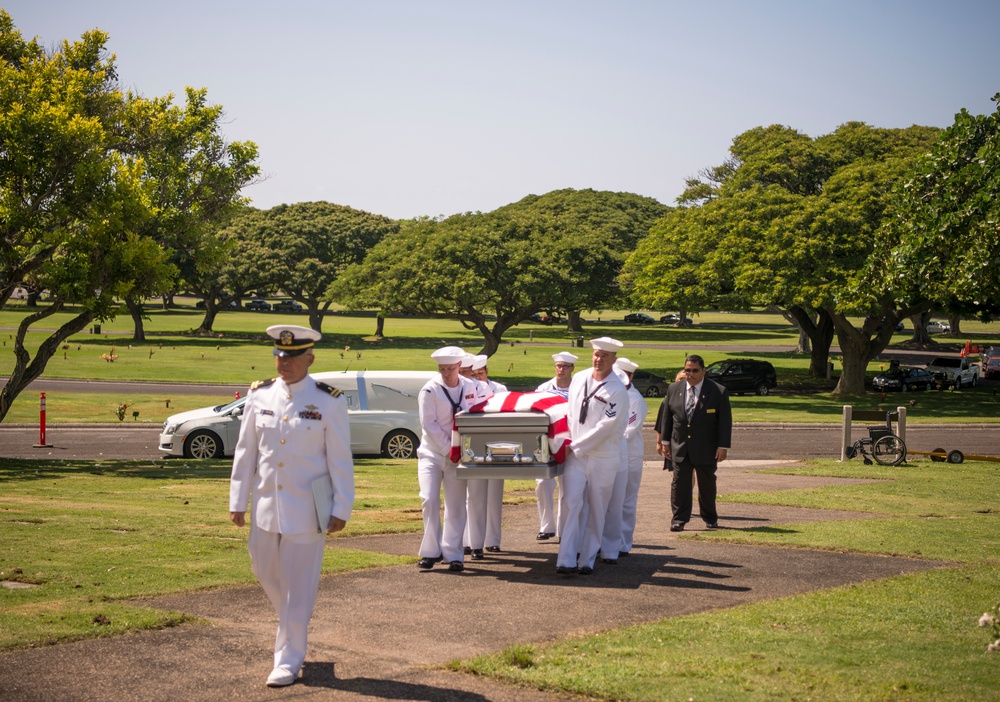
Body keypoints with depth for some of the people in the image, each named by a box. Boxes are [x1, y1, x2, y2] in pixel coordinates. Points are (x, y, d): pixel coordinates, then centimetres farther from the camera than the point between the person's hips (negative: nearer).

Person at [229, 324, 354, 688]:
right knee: (267, 574, 16)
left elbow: (341, 461, -5)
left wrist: (342, 509, -6)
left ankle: (288, 660, 10)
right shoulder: (259, 396, 2)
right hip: (266, 505, 4)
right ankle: (292, 627, 42)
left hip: (306, 509, -4)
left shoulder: (329, 402, -7)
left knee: (298, 587, 0)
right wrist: (237, 501, 6)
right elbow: (245, 452, 7)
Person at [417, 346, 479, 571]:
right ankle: (431, 552, -2)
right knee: (429, 500, -12)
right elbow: (430, 425, -13)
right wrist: (449, 451, -15)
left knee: (456, 506, 1)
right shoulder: (430, 390, -10)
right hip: (432, 453, -3)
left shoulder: (469, 387, 1)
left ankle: (453, 555, 7)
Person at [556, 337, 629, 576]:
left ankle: (587, 560, 14)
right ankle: (566, 560, -11)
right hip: (575, 454, 3)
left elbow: (604, 428, -14)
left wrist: (575, 447, -12)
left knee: (597, 510, 5)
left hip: (603, 458, -3)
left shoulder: (618, 391, -10)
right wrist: (567, 441, 6)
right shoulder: (579, 379, 7)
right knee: (571, 504, -8)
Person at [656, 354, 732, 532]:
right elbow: (666, 416, 9)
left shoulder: (718, 391, -7)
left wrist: (723, 446, -10)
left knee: (707, 483, 10)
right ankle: (679, 519, 0)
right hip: (679, 446, 2)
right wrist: (665, 441, 6)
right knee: (680, 482, -4)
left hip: (706, 449, -2)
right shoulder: (674, 389, 3)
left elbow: (725, 421, -6)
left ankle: (710, 518, 25)